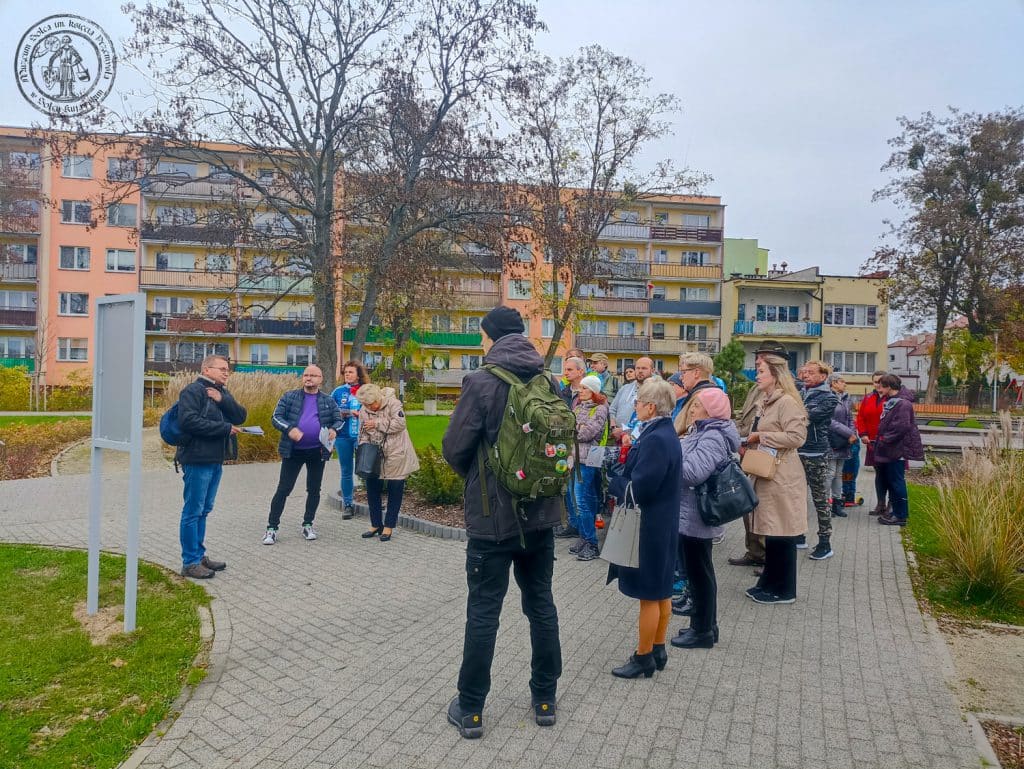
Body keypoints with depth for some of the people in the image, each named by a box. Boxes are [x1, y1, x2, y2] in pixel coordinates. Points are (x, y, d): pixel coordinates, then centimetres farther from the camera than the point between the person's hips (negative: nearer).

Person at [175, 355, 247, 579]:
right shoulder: (193, 391, -10)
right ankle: (190, 562, 5)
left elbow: (241, 416, 5)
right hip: (198, 459, -9)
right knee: (193, 511, -2)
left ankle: (199, 555, 26)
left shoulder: (223, 393, 16)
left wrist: (222, 399, -12)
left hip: (216, 460, 9)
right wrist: (225, 428, -19)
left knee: (204, 510, 16)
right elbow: (188, 421, -23)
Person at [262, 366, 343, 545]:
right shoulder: (289, 397, 1)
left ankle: (308, 525, 26)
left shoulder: (328, 401, 6)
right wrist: (289, 429, -21)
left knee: (314, 489, 11)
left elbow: (338, 420, 11)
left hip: (317, 451, 2)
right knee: (283, 489, -1)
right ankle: (272, 528, 7)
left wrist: (334, 429, -12)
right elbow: (276, 417, -3)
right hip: (293, 451, -2)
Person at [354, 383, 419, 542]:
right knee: (372, 489, 7)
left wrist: (377, 423, -19)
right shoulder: (363, 411, 3)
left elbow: (399, 423, -22)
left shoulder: (392, 403, -12)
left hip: (395, 455, -5)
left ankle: (388, 527, 14)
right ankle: (376, 525, 22)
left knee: (395, 491, 2)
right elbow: (363, 435, 10)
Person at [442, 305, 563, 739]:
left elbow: (454, 448, -13)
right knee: (541, 604, 16)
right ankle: (545, 698, 28)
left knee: (483, 612, 6)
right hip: (541, 513, 5)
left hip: (493, 517, -5)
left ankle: (470, 710, 18)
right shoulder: (550, 383, 2)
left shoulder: (481, 382, -14)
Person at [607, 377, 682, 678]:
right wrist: (631, 453, 0)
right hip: (662, 523, 10)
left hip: (648, 527, -10)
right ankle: (657, 650, 31)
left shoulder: (655, 440, -24)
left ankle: (644, 658, 16)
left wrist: (612, 479, -10)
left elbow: (638, 489, -25)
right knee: (661, 591, 18)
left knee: (649, 595, 3)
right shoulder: (665, 432, 7)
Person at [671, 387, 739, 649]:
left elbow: (692, 472, -29)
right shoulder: (703, 431, 13)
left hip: (695, 517, -10)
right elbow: (686, 463, 17)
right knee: (698, 573, 18)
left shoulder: (713, 437, -19)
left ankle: (703, 631, 16)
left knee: (699, 574, 3)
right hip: (689, 515, 10)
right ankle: (705, 625, 31)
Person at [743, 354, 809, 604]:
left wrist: (761, 437, -18)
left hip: (782, 477, -10)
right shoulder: (764, 402, 16)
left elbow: (797, 436, -23)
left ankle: (784, 590, 9)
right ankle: (769, 582, 26)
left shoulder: (787, 402, -15)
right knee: (770, 531, 16)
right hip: (765, 474, 10)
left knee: (782, 534, -1)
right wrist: (750, 443, 9)